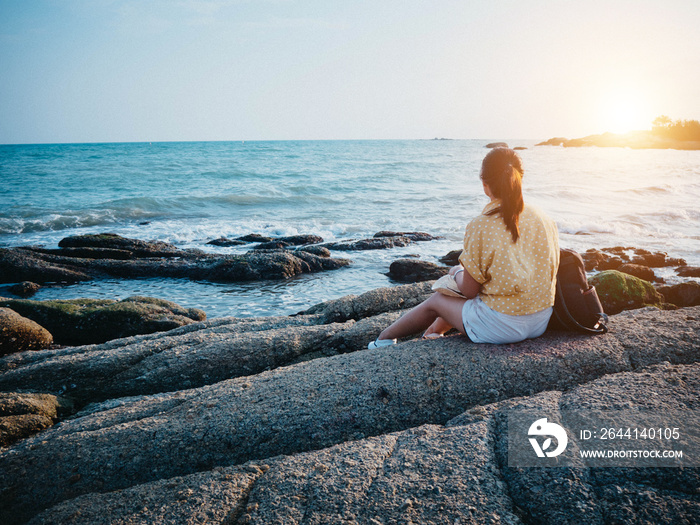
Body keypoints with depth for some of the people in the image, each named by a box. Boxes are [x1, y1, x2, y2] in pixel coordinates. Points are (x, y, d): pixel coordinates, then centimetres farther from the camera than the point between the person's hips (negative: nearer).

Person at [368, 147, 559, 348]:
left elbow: (469, 291, -11)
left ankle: (384, 338, 43)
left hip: (500, 326, -6)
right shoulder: (546, 221, -2)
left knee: (436, 300, 21)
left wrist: (457, 272, 12)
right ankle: (434, 330, 57)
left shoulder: (480, 227, -18)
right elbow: (550, 275, 8)